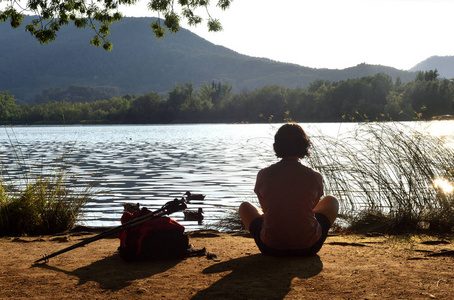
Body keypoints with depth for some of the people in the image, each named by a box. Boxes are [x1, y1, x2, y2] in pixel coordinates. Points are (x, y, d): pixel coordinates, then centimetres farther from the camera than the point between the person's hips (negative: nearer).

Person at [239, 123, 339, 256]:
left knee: (245, 207, 28)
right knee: (331, 201, 26)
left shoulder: (263, 175, -4)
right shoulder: (315, 177, -5)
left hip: (271, 248, 1)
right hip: (308, 247, 0)